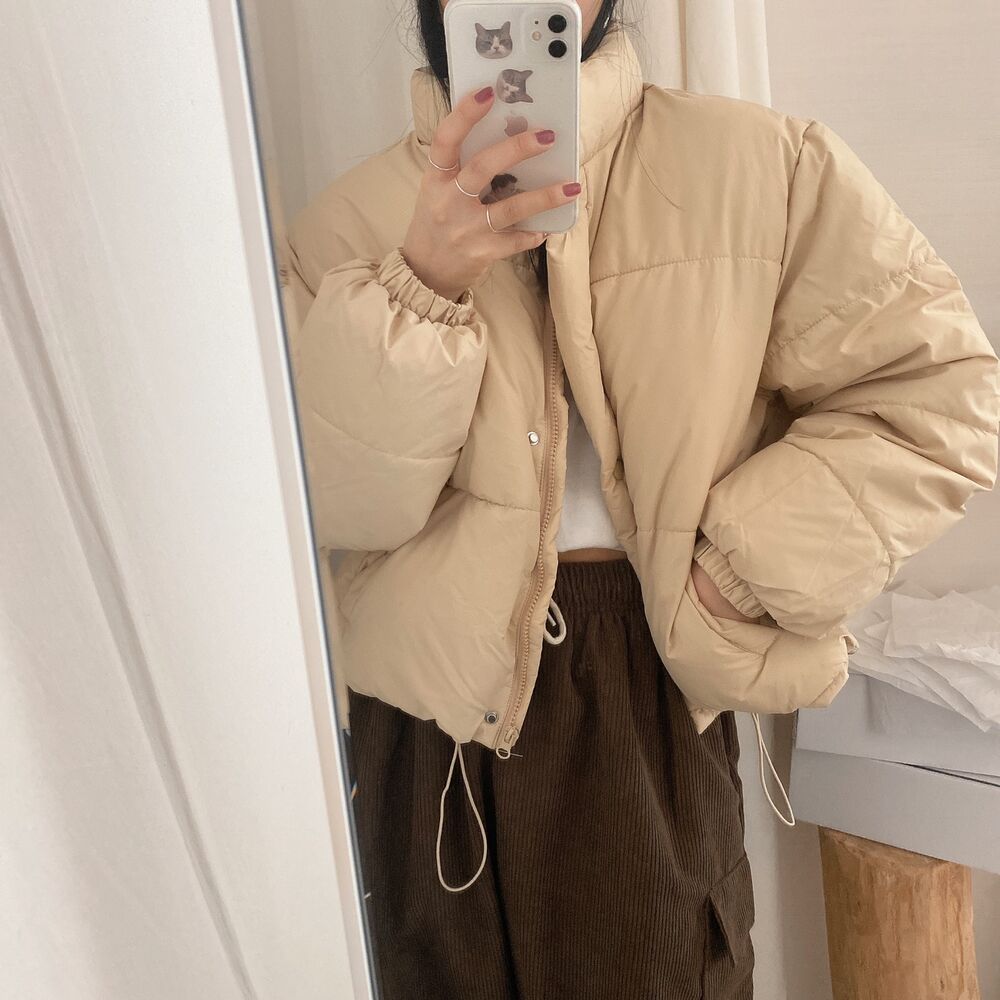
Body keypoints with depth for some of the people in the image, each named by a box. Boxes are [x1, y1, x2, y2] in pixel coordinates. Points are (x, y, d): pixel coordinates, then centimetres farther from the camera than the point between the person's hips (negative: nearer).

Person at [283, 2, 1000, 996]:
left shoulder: (757, 166, -5)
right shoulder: (353, 215, -2)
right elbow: (328, 504, -10)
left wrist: (740, 565, -11)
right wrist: (420, 287, -24)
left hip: (648, 684, 0)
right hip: (432, 700, 1)